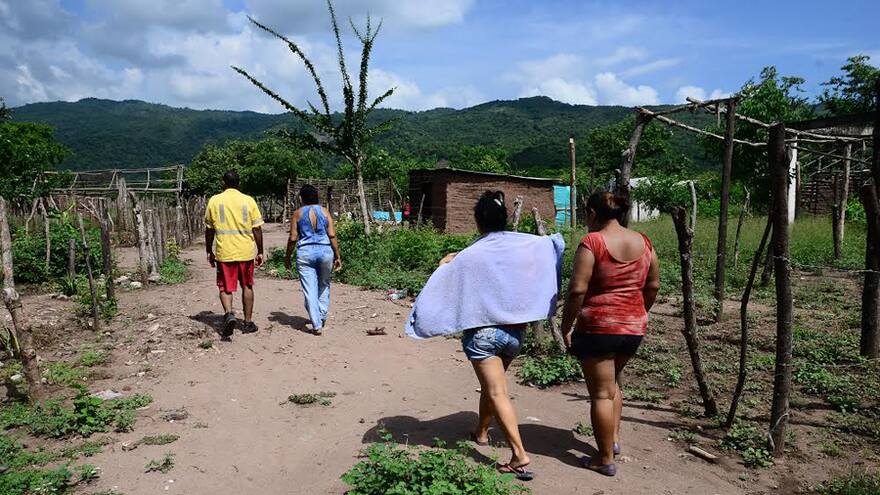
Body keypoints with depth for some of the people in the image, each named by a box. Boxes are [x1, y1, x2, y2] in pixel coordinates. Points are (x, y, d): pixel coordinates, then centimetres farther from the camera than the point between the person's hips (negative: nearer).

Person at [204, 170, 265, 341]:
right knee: (247, 287, 14)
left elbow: (209, 230, 5)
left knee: (225, 287, 8)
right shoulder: (248, 200, -1)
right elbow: (257, 229, -1)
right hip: (246, 252, 1)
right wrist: (260, 252, 8)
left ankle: (229, 314, -17)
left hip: (224, 253, -1)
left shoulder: (214, 200, 0)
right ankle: (248, 322, 20)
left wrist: (209, 251, 16)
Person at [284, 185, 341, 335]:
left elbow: (293, 238, -1)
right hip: (325, 251, 2)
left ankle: (317, 325, -2)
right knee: (324, 285, 22)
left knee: (310, 290, 1)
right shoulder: (325, 211, 3)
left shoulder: (298, 213, 1)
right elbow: (332, 235, -3)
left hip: (305, 252, -2)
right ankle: (322, 317, 26)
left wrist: (287, 257, 11)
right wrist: (337, 256, 2)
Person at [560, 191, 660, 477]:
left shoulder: (592, 242, -14)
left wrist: (566, 326, -9)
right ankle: (614, 438, 30)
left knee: (601, 393, 6)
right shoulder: (643, 242, 4)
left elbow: (577, 290, -19)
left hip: (598, 327, -6)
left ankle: (605, 459, 16)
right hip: (634, 327, 6)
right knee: (612, 382, 28)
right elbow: (653, 286, 11)